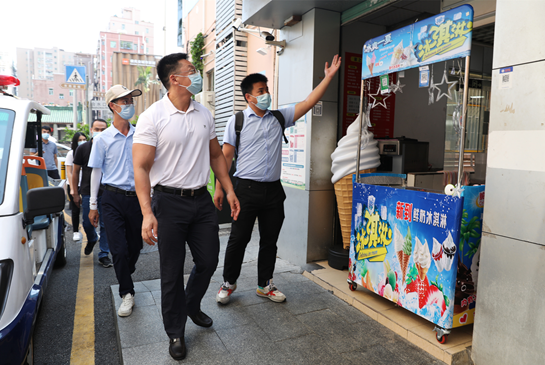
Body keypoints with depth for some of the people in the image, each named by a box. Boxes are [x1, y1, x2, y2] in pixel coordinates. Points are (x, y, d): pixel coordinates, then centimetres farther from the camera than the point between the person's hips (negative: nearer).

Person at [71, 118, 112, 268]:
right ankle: (92, 239, 42)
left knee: (105, 224, 1)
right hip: (87, 192, 1)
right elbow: (75, 172, 6)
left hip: (106, 192, -1)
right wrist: (75, 193, 3)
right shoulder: (83, 148, 1)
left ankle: (104, 255, 12)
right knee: (87, 223, 9)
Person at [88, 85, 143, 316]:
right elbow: (96, 172, 4)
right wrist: (93, 206, 5)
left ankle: (126, 273, 42)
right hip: (113, 199, -2)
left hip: (137, 197, 2)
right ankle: (127, 293, 12)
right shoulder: (102, 139, -1)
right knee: (119, 250, -3)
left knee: (135, 246, 13)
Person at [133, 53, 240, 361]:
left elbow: (216, 155, 15)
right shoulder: (153, 117, -10)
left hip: (202, 200, 5)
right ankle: (176, 332, 28)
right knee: (172, 271, 7)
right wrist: (148, 213, -22)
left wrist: (230, 191, 9)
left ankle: (192, 306, 42)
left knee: (209, 261, 13)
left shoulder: (205, 115, 7)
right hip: (169, 202, -5)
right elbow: (141, 167, -13)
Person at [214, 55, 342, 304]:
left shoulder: (279, 118, 10)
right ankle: (229, 283, 25)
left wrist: (328, 77, 0)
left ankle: (264, 285, 29)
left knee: (270, 241, 12)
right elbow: (226, 156, -2)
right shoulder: (237, 121, 0)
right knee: (238, 239, 4)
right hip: (246, 189, -4)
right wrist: (219, 188, -7)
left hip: (273, 190, 4)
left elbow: (308, 103, 5)